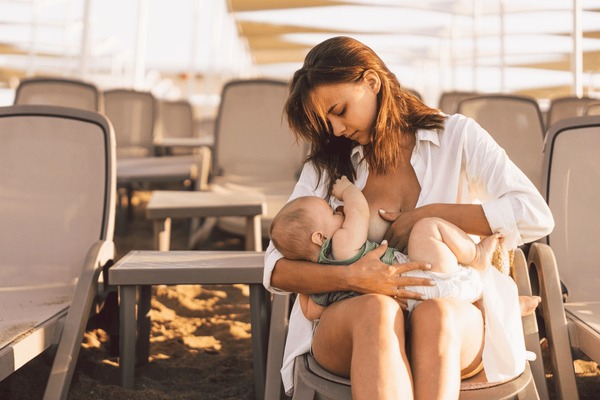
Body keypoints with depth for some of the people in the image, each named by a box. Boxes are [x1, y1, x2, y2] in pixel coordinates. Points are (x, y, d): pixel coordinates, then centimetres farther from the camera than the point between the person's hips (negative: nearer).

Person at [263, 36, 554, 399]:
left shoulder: (457, 137, 7)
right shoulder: (325, 168, 11)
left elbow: (536, 217, -6)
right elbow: (276, 270, 1)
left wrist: (430, 215, -8)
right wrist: (349, 277, -18)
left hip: (456, 318, -1)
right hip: (349, 330, 1)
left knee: (435, 314, -36)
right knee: (376, 311, -35)